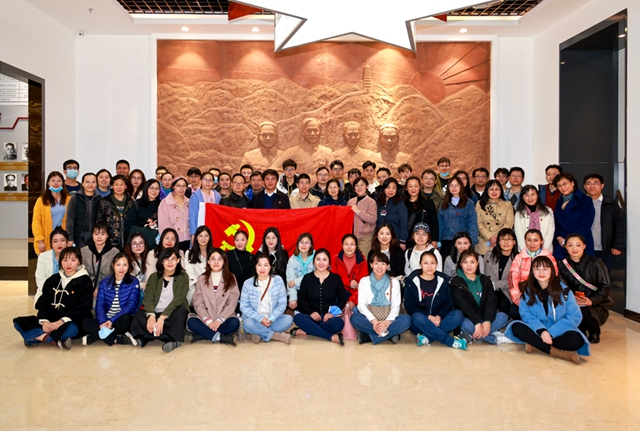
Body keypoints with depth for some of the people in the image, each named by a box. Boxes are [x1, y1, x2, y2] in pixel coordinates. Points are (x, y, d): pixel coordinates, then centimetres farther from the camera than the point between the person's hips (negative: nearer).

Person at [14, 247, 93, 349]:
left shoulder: (85, 281, 0)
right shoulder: (52, 280, 14)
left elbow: (83, 307, -9)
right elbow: (42, 303, 7)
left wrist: (61, 321, -22)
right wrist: (44, 321, -14)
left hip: (72, 322, -5)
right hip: (51, 321, 5)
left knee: (71, 329, -39)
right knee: (19, 322, -12)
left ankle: (35, 337, -22)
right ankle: (55, 339, -26)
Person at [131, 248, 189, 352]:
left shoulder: (183, 277, 0)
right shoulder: (153, 277, 8)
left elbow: (178, 300, -12)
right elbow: (148, 298, -4)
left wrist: (162, 318, -25)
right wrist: (151, 315, -25)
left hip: (172, 316, -2)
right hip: (155, 313, 3)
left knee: (180, 311, -35)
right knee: (138, 316, -28)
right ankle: (173, 339, -29)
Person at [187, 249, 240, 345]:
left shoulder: (231, 278, 6)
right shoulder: (201, 279, 9)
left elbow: (232, 303, -1)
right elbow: (198, 304, 0)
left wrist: (219, 320, -15)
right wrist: (208, 321, -15)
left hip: (224, 319, -1)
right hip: (205, 320, 1)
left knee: (234, 322, -31)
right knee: (191, 322, -28)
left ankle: (203, 334, -23)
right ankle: (221, 337, -28)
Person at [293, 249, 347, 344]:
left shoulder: (336, 278, 5)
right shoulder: (307, 278, 6)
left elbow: (343, 299, 8)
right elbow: (301, 300, 7)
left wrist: (333, 312, -10)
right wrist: (311, 312, -12)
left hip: (329, 317, 0)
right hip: (312, 316, 1)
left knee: (338, 323, -35)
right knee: (298, 318, -32)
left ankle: (305, 331, -23)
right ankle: (332, 337, -31)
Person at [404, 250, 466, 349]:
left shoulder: (443, 281, 6)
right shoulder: (412, 281, -1)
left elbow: (448, 304, 4)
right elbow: (409, 306, -5)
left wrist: (439, 316, -16)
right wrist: (428, 316, -19)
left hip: (438, 321, 3)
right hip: (420, 321, -2)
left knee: (458, 314, -24)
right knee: (418, 317, -36)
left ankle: (427, 337, -32)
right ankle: (452, 341, -31)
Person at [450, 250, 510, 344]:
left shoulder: (485, 280, 8)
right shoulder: (456, 282, -4)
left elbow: (492, 302, -5)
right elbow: (463, 305, -17)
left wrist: (487, 321, -22)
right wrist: (477, 323, -28)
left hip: (484, 318, 4)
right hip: (467, 319, -4)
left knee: (503, 317, -20)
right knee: (467, 324, -36)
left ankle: (472, 336, -22)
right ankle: (495, 338, -19)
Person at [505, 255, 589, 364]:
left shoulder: (564, 290, -3)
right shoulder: (528, 290, 1)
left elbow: (574, 317, -8)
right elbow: (526, 315, -7)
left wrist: (551, 333, -19)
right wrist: (541, 330, -25)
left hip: (558, 333, -1)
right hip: (536, 331, 1)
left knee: (576, 339, -32)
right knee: (516, 327, -27)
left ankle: (534, 342, -22)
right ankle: (556, 352, -30)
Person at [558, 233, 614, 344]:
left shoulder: (596, 263, -4)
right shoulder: (562, 265, 3)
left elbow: (606, 287, -6)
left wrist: (591, 301, -22)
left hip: (596, 305, -2)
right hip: (574, 304, 2)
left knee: (584, 313, -34)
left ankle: (594, 332, 4)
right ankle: (580, 331, 6)